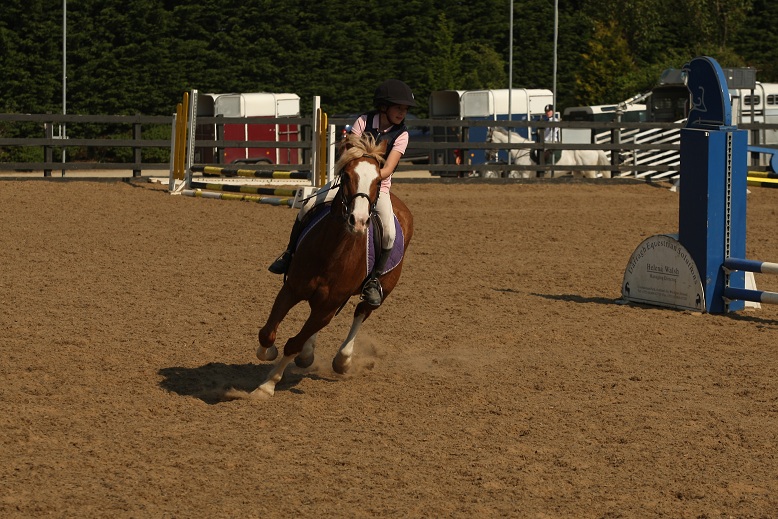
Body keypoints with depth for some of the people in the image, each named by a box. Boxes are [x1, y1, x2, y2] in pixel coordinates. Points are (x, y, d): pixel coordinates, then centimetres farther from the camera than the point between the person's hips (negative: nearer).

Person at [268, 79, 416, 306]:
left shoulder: (401, 135, -8)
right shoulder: (364, 121, -5)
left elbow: (388, 169, -17)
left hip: (378, 186, -1)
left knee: (389, 231, -27)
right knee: (307, 207, -16)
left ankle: (374, 279, -8)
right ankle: (289, 254, 5)